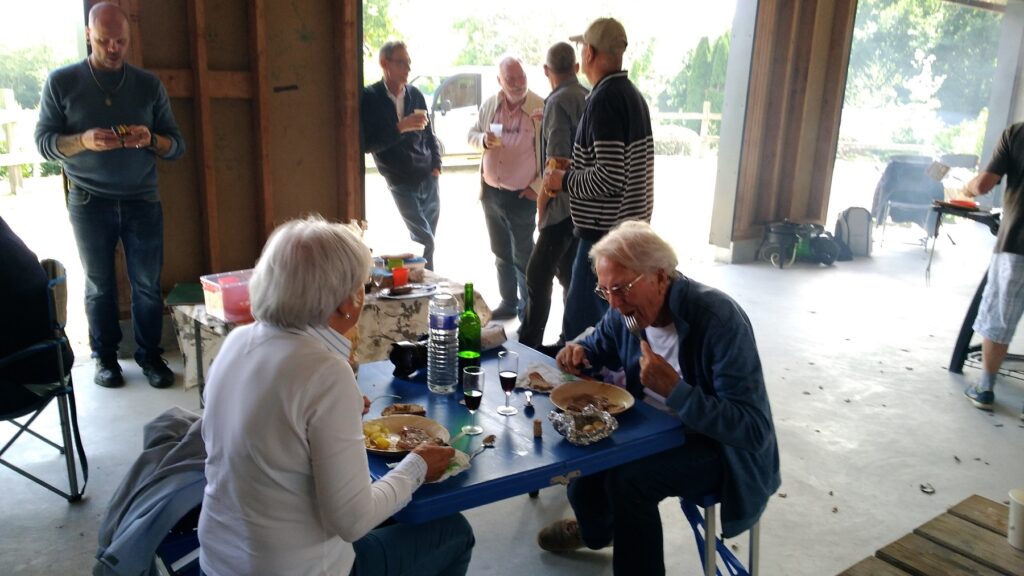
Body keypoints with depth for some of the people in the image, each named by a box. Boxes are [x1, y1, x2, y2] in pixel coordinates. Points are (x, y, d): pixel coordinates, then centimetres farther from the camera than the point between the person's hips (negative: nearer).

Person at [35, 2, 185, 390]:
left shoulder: (149, 85, 3)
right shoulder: (61, 82, -1)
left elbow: (177, 146, 3)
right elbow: (43, 142, -3)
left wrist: (151, 140, -19)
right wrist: (83, 141, -22)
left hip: (142, 201, 1)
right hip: (88, 202, -1)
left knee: (147, 283, 3)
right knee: (98, 285, 8)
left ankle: (150, 356, 15)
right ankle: (105, 357, 20)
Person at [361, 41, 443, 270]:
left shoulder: (415, 94, 7)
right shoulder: (370, 98, -7)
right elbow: (367, 144, -14)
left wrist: (436, 166, 5)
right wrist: (400, 128, -23)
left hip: (428, 179, 4)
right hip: (401, 182, -4)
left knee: (423, 240, 9)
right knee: (426, 242, -8)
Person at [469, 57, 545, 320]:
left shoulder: (540, 107, -12)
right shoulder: (489, 105, 3)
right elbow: (471, 134, 14)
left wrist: (537, 187, -12)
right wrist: (483, 140, -9)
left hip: (522, 196, -6)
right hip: (490, 192, 6)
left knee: (523, 256, 1)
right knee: (501, 254, 17)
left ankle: (529, 310, 14)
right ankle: (508, 302, 32)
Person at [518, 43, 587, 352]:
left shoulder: (558, 101, -13)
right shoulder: (588, 97, 10)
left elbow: (557, 161, -20)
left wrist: (542, 205, -11)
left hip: (566, 203, -9)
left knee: (538, 274, -5)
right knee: (569, 272, 16)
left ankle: (528, 346, -2)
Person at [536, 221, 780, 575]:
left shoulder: (719, 320, -31)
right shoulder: (627, 309, -9)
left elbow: (753, 430, -32)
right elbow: (599, 345, 13)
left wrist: (675, 391, -42)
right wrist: (579, 352, -12)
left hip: (721, 447, -7)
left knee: (627, 477, -28)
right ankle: (595, 529, 27)